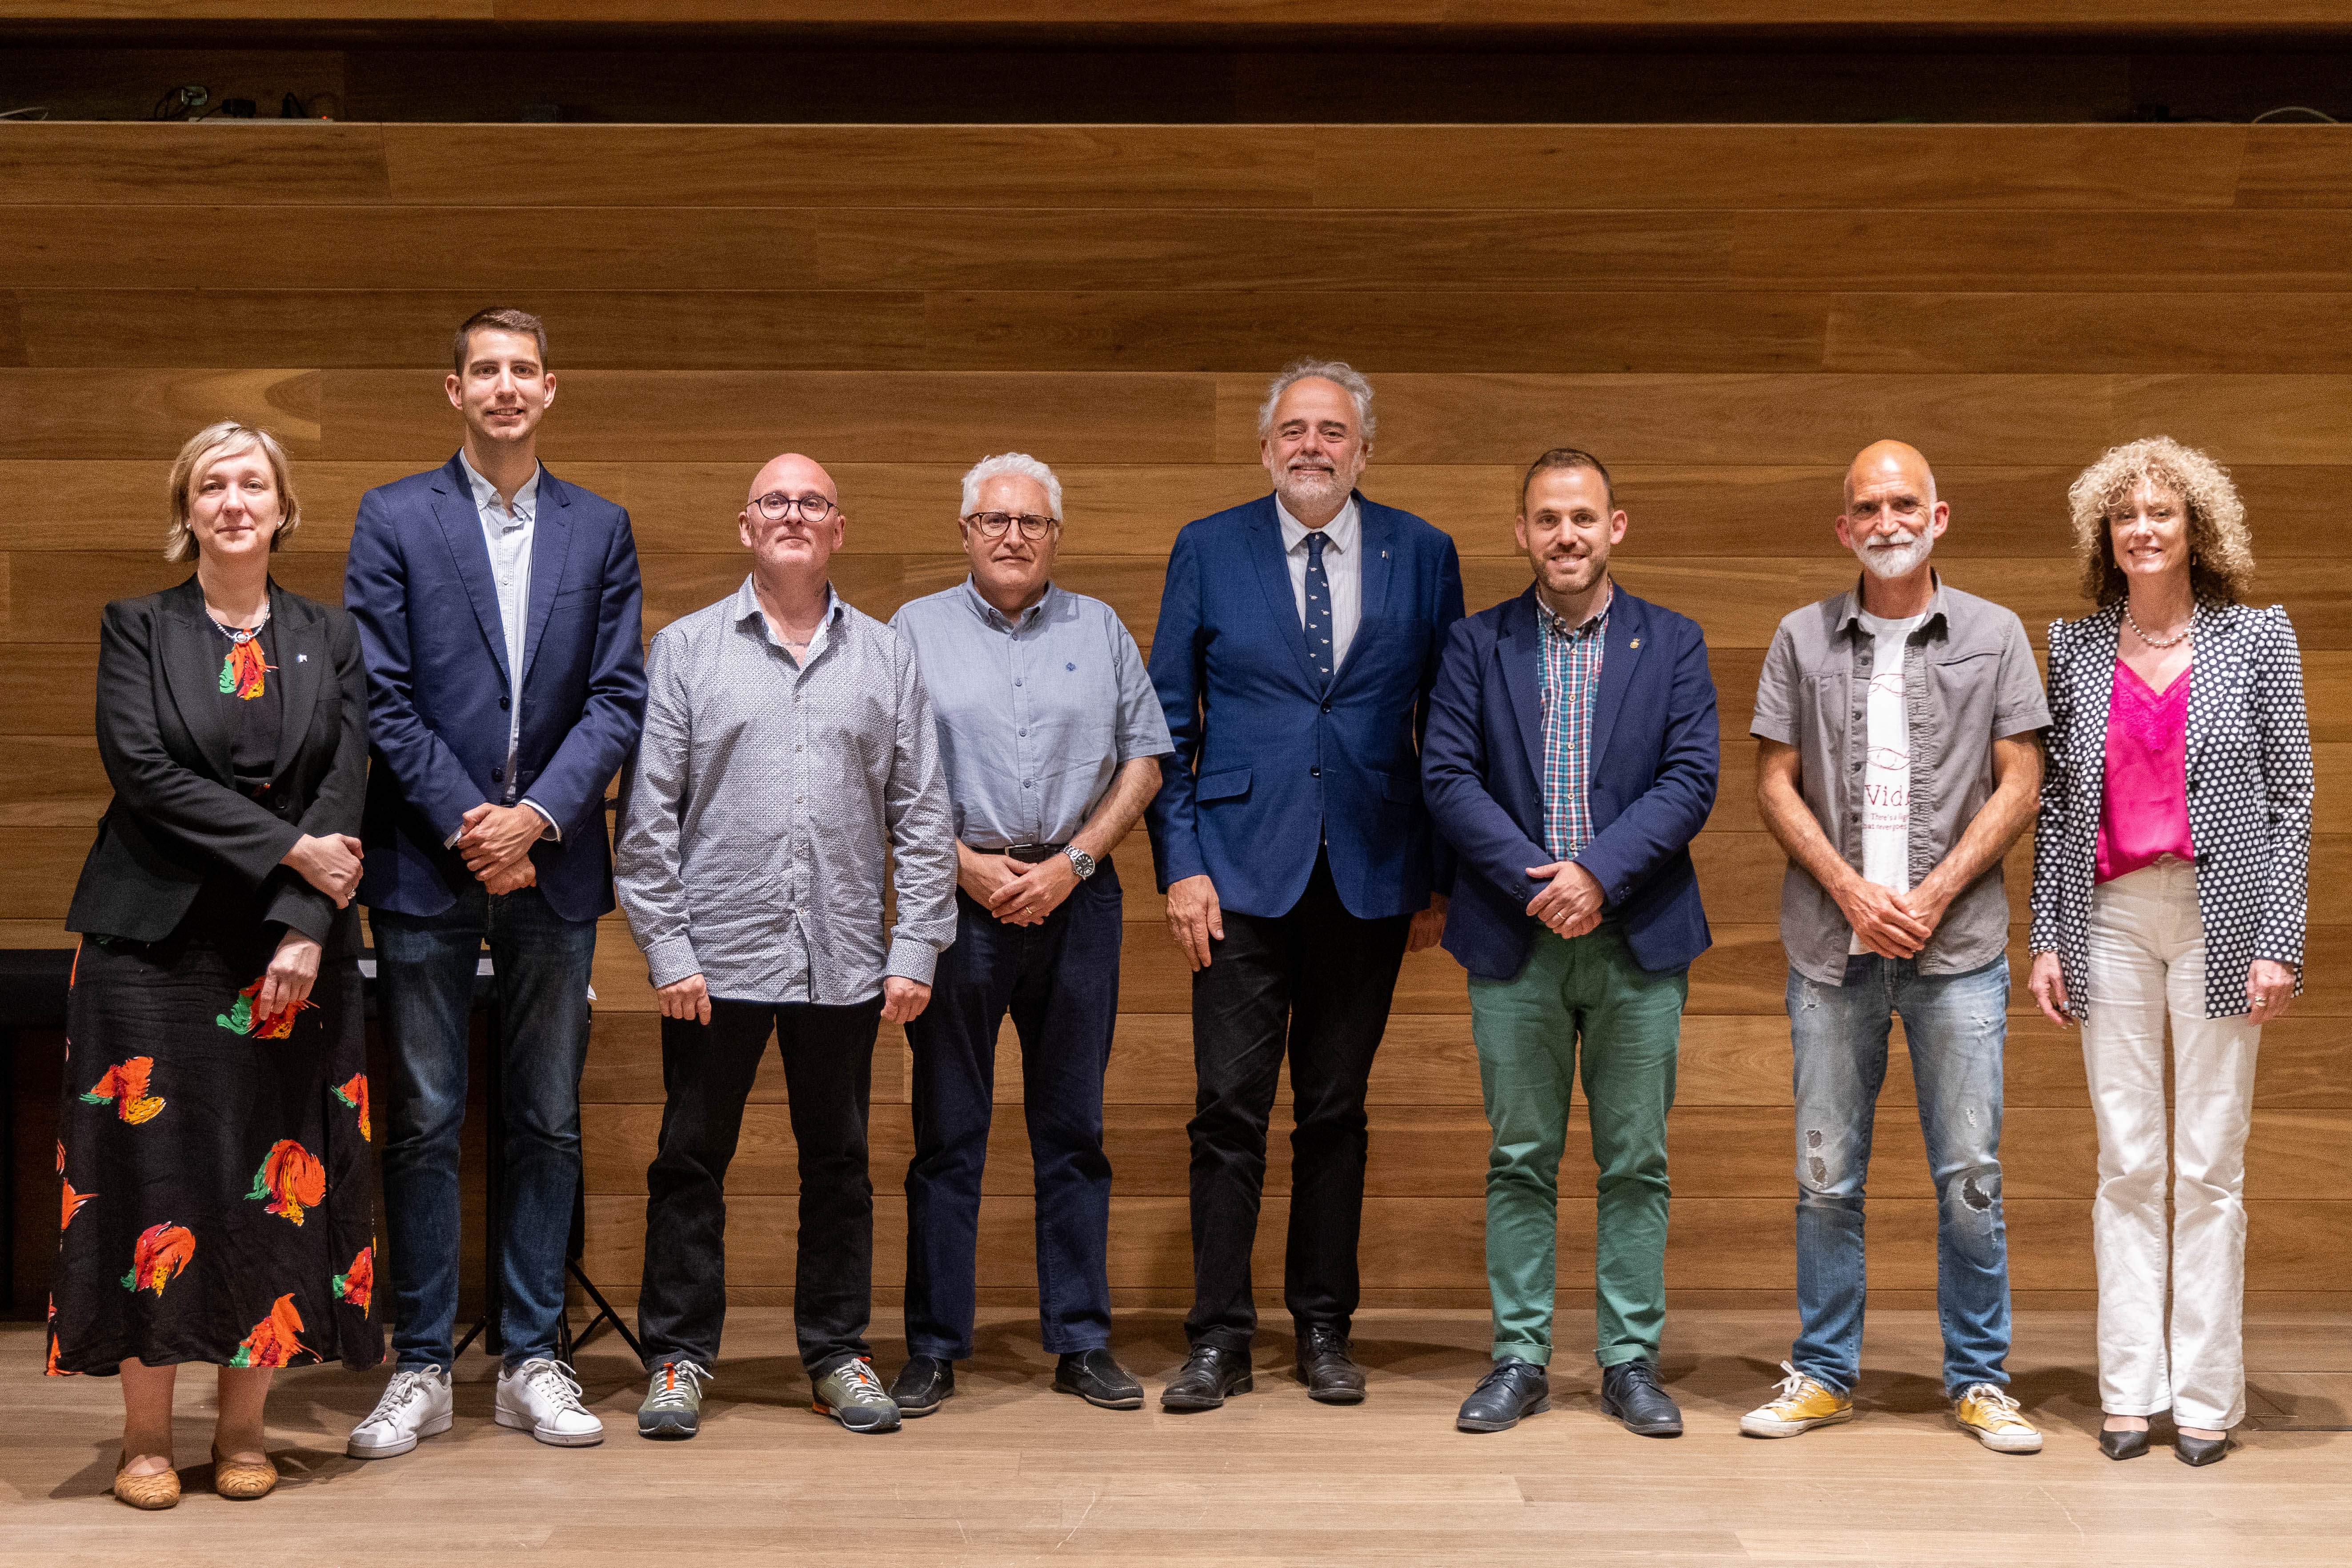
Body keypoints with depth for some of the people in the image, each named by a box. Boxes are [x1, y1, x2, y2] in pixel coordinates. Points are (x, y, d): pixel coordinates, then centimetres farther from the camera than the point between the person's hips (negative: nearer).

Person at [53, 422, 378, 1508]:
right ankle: (146, 1434, 7)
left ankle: (243, 1428, 11)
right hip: (157, 936, -2)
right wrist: (288, 847, -15)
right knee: (153, 1171, -2)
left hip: (291, 946, 2)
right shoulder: (137, 629, 5)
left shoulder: (330, 640, 10)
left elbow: (344, 790, 0)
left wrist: (304, 928, -13)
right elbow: (142, 767, -9)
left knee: (278, 1177, 1)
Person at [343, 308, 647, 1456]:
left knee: (548, 1124, 7)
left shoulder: (600, 530, 8)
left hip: (551, 862, 2)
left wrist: (537, 816, -11)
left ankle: (531, 1362, 16)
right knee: (424, 1125, 2)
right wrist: (466, 825, -11)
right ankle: (421, 1368, 11)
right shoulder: (394, 519, 2)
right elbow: (382, 696, -3)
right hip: (425, 866, -2)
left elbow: (617, 696, 2)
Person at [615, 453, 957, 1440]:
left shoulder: (885, 658, 8)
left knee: (838, 1164, 9)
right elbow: (649, 813, 0)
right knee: (691, 1161, 4)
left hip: (844, 961, 2)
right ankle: (679, 1355, 16)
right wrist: (667, 949, -6)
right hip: (718, 956, -1)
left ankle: (837, 1352, 20)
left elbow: (922, 817, 7)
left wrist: (916, 950, 0)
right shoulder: (687, 649, 3)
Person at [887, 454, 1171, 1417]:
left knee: (1074, 1129, 5)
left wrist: (1071, 863, -4)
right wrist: (965, 864, -8)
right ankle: (934, 1347, 8)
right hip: (959, 895, -1)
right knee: (948, 1131, 1)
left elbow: (1144, 761, 7)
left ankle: (1081, 1343, 12)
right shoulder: (916, 630, 7)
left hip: (1075, 895, 1)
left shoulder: (1100, 631, 11)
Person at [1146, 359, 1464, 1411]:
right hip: (1243, 871, -1)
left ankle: (1324, 1331, 19)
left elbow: (1449, 725, 8)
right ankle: (1218, 1341, 8)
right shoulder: (1208, 552, 4)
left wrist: (1439, 876, 4)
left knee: (1336, 1113, 9)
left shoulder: (1422, 556, 6)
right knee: (1230, 1114, -1)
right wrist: (1179, 865, -4)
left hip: (1370, 877, 1)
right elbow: (1168, 721, 4)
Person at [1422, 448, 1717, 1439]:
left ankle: (1631, 1362, 14)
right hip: (1515, 942, 0)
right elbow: (1447, 778, -2)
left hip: (1638, 941, 0)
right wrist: (1533, 878, -14)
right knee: (1520, 1161, 5)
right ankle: (1520, 1360, 14)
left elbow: (1691, 781, -3)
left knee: (1635, 1164, 4)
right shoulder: (1476, 646, 7)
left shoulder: (1673, 646, 7)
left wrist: (1599, 872, -15)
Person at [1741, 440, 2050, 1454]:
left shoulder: (1994, 636, 6)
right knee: (1826, 1173, 5)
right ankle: (1824, 1373, 16)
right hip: (1830, 946, 1)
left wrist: (1933, 895, -9)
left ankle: (1979, 1380, 13)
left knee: (1969, 1175, 1)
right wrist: (1850, 889, -8)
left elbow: (2020, 783, 2)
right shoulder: (1802, 641, 8)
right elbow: (1775, 782, 5)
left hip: (1957, 944, -1)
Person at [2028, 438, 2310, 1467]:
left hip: (2220, 918, -2)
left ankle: (2206, 1395, 9)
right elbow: (2054, 801, 11)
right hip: (2109, 918, 2)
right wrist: (2048, 937, 5)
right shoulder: (2075, 647, 9)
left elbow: (2292, 799, 0)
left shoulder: (2259, 638, 3)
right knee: (2126, 1163, 5)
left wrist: (2279, 941, -7)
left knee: (2211, 1166, 1)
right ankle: (2130, 1390, 11)